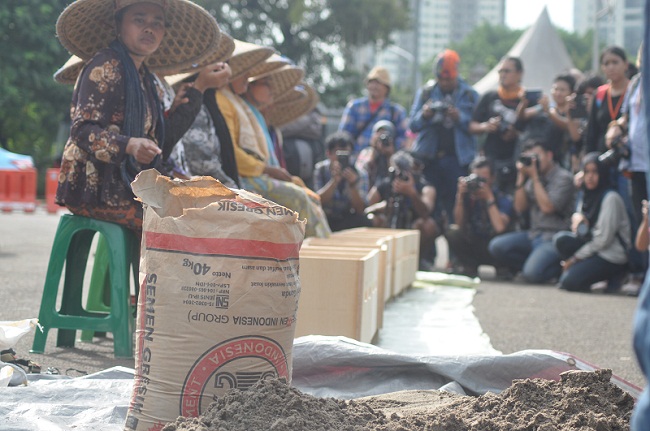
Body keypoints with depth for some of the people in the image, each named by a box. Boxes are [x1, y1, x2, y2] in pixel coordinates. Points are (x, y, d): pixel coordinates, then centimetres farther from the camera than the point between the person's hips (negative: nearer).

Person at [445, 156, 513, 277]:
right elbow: (460, 224, -11)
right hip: (473, 244, 3)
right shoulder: (468, 195, -5)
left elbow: (500, 228, -27)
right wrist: (460, 196, -21)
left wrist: (489, 198, -26)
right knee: (452, 232, -23)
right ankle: (468, 266, -8)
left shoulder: (503, 199, -13)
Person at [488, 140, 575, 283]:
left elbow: (547, 207, -17)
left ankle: (559, 269, 4)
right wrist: (521, 177, 1)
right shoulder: (533, 178, 13)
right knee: (496, 246, -16)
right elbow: (519, 208, 9)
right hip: (533, 235, 7)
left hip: (554, 238, -7)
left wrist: (534, 177, -12)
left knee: (532, 274, -28)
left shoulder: (563, 178, -6)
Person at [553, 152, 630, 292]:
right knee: (561, 239, -17)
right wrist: (577, 217, -13)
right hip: (594, 248, 8)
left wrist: (575, 258, -11)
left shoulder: (610, 198, -14)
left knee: (569, 281, -24)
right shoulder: (589, 196, 11)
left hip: (612, 256, -8)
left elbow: (604, 239, -17)